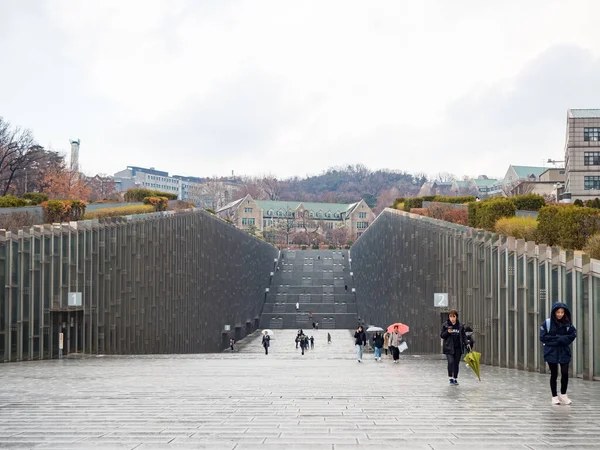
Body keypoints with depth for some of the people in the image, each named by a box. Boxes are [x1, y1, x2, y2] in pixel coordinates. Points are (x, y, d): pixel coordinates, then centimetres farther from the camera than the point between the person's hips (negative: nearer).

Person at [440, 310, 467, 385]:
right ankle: (450, 377, -2)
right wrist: (447, 332, -16)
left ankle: (455, 378, 20)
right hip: (449, 347, -2)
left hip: (458, 348, 2)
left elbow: (463, 336, 10)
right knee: (451, 361, -18)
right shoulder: (445, 325, -1)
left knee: (456, 363, 7)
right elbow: (441, 335, 2)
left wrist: (466, 343, -5)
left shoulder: (460, 326, 4)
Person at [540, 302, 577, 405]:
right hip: (551, 353, -2)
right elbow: (543, 337, -10)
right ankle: (555, 396, 18)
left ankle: (563, 394, 16)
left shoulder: (567, 323, -1)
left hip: (564, 352, 2)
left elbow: (573, 334, -1)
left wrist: (563, 339, -15)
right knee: (554, 374, 6)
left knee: (565, 373, -4)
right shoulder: (547, 323, -8)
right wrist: (557, 338, -15)